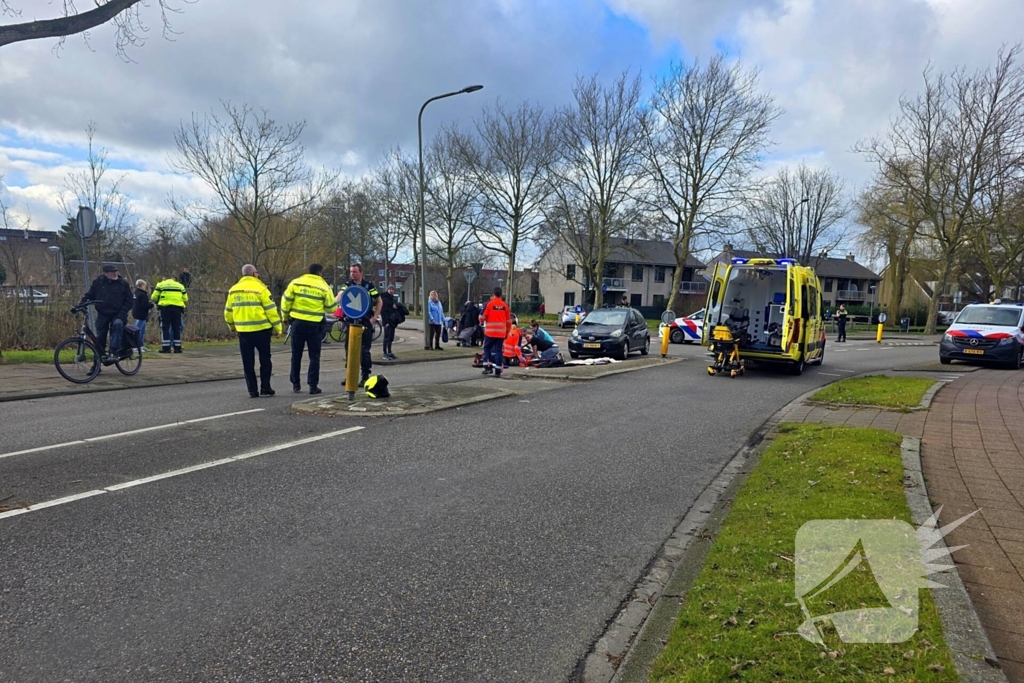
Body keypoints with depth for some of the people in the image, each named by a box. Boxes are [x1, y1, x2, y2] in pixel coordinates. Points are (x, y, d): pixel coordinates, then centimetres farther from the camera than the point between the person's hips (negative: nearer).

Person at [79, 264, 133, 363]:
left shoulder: (123, 283, 1)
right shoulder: (98, 282, 4)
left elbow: (129, 300, 0)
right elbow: (89, 296, 11)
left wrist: (122, 313, -11)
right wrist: (80, 304, -6)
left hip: (117, 314, -2)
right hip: (102, 314, 2)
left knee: (118, 324, -32)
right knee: (100, 336, 1)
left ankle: (113, 352, -32)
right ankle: (100, 357, 21)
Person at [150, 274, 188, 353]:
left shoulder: (161, 285, 14)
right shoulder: (180, 286, 21)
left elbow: (154, 298, 6)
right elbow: (185, 300, 12)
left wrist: (157, 303, 25)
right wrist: (183, 307, 27)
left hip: (165, 306, -2)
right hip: (177, 307, 2)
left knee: (165, 327, 2)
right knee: (177, 328, 8)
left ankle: (166, 348, -2)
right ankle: (177, 348, 9)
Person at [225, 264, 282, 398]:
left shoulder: (233, 290, 8)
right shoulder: (260, 288, -7)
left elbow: (228, 311, 15)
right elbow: (271, 309, -9)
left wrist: (232, 326, 30)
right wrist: (277, 327, -3)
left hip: (243, 331, 4)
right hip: (261, 329, -4)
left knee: (248, 362, 9)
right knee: (265, 360, 8)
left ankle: (252, 391, 9)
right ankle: (265, 388, 7)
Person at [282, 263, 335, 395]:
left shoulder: (295, 282, 1)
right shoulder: (324, 287, -3)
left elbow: (286, 301, 1)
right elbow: (330, 307, 1)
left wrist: (285, 317, 15)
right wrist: (337, 298, 20)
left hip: (298, 322, 2)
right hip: (314, 325, -2)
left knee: (296, 354, 13)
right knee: (314, 356, 6)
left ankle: (295, 384, 19)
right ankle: (313, 385, 3)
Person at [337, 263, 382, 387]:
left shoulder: (369, 286, 2)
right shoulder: (348, 285, 6)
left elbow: (379, 302, 6)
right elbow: (340, 294, -12)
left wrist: (374, 318, -2)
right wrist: (339, 302, -35)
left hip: (365, 322, -2)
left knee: (364, 350, -2)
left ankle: (365, 377, 4)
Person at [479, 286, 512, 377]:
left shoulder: (489, 303, -4)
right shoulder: (505, 305, 5)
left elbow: (482, 317, -2)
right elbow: (509, 321, 10)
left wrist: (482, 322, 22)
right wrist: (507, 332, 21)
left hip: (490, 332, -2)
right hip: (501, 333, 2)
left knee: (487, 348, 13)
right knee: (498, 350, 7)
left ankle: (488, 367, 4)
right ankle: (498, 371, 3)